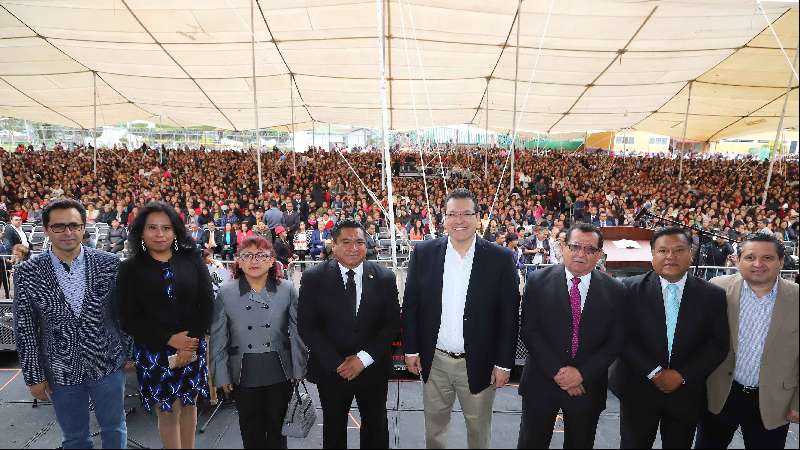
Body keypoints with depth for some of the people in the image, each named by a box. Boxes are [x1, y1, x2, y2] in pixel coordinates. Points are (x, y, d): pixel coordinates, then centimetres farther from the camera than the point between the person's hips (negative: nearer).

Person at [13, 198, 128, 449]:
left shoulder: (109, 264, -8)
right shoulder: (27, 273, -8)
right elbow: (25, 330, -3)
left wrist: (129, 353, 3)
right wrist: (34, 376, -2)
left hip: (109, 365, 0)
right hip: (61, 372, 0)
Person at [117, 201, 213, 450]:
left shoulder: (192, 260, 0)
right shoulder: (130, 269, -3)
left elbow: (206, 304, -2)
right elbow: (129, 319, -6)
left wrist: (191, 343, -10)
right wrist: (169, 339, -14)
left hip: (192, 347, 2)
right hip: (154, 351, -1)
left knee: (188, 405, 15)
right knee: (167, 412, 7)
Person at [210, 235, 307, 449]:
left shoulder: (287, 290, -5)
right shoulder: (226, 293, -5)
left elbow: (297, 332, -2)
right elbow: (218, 339, -1)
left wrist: (298, 369, -3)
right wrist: (221, 376, -2)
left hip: (280, 374, 0)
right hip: (243, 375, 0)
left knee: (277, 430, 15)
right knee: (251, 432, 15)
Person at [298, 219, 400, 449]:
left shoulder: (385, 278, -5)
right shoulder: (313, 278, -8)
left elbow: (393, 324, -5)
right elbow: (306, 326, -9)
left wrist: (364, 358, -14)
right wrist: (336, 363, -15)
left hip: (373, 369, 1)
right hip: (331, 370, -1)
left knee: (376, 428, 19)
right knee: (334, 429, 19)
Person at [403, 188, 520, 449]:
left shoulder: (501, 259, -9)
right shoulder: (424, 253, -5)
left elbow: (509, 315, -6)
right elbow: (410, 305, 1)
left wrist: (503, 363, -6)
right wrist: (411, 349, 0)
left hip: (479, 364, -1)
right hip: (434, 361, 2)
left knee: (479, 428, 18)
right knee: (434, 425, 20)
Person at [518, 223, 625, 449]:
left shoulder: (615, 291, -2)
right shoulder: (538, 281, -6)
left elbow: (616, 341, -3)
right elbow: (529, 330, -9)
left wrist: (583, 373, -13)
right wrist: (557, 371, -15)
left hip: (588, 386, 1)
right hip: (541, 382, -1)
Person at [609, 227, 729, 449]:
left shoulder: (713, 295, -1)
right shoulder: (631, 289, -7)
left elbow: (718, 344, -2)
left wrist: (682, 375, -11)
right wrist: (653, 372, -14)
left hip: (687, 393, 2)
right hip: (637, 390, -1)